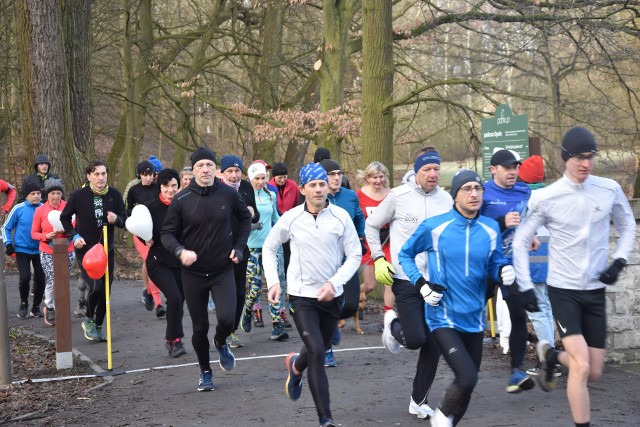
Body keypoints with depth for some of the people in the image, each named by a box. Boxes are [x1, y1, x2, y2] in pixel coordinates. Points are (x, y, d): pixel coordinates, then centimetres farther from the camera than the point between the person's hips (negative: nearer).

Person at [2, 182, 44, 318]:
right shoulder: (19, 208, -8)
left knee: (40, 279, 4)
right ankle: (24, 303, 11)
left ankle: (36, 308, 22)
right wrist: (8, 244, -8)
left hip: (39, 250, 2)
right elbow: (6, 227, 0)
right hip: (22, 250, -2)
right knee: (25, 277, -15)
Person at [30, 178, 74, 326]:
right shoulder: (40, 210, -4)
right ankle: (49, 307, 17)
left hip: (67, 252, 1)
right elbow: (34, 233, 3)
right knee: (52, 282, -9)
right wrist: (46, 236, -15)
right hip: (47, 253, -1)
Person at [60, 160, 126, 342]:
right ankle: (89, 320, 7)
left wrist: (116, 219, -20)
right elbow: (65, 217, 4)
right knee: (96, 286, -18)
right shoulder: (78, 195, -10)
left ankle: (98, 326, 24)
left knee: (106, 290, 6)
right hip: (85, 248, -3)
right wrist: (74, 236, -7)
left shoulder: (114, 195, -5)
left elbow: (124, 220, 2)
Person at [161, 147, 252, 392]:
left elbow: (245, 219, 14)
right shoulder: (181, 200, -8)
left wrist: (239, 247, 4)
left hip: (223, 270, 0)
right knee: (200, 327, 8)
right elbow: (167, 233, -2)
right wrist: (180, 251, -21)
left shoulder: (228, 195, -5)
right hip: (193, 273, 0)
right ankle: (205, 372, 31)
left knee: (227, 318, -18)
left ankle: (221, 343, 18)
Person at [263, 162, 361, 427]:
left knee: (319, 349, 18)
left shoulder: (341, 216, -6)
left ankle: (296, 366, 54)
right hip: (302, 295, -2)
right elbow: (269, 248, 9)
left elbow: (355, 255, -2)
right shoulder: (291, 218, -6)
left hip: (332, 296, 2)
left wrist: (334, 283, -15)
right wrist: (273, 281, -2)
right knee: (316, 354, -14)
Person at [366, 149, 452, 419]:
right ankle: (393, 323, 24)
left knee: (433, 345, 4)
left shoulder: (446, 200, 4)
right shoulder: (398, 196, -4)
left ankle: (419, 401, 20)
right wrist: (378, 259, -2)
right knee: (415, 339, -12)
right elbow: (371, 226, 7)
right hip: (405, 279, -3)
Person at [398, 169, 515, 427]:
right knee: (467, 378, -18)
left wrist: (504, 271, -10)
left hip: (474, 320, 5)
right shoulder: (433, 227, -8)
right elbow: (405, 255, 5)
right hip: (443, 318, -5)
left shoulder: (491, 229, 2)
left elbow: (493, 264, 14)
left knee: (467, 384, 13)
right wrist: (421, 284, -9)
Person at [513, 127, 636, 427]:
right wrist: (526, 287, -5)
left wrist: (619, 261, -1)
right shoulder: (545, 198, -11)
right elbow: (520, 243, 0)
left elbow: (627, 226, 14)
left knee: (594, 374, 8)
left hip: (595, 291, 4)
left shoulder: (610, 190, -4)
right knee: (581, 367, -15)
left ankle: (551, 356, 37)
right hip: (563, 289, -3)